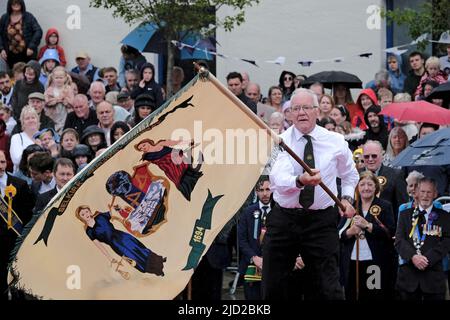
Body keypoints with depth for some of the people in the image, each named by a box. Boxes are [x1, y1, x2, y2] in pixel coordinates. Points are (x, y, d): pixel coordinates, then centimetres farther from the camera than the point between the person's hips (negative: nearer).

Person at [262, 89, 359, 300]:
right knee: (273, 288, 6)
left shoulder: (336, 142, 3)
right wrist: (300, 181, -43)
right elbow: (278, 180, -23)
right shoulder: (280, 142, -5)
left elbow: (349, 174, 23)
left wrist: (347, 198, 6)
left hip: (321, 221, 0)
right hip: (284, 218, 0)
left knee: (328, 287, -6)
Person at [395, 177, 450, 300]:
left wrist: (427, 259, -17)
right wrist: (413, 256, -16)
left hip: (434, 276, -1)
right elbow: (399, 240, 2)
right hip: (408, 275, 1)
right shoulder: (405, 215, 13)